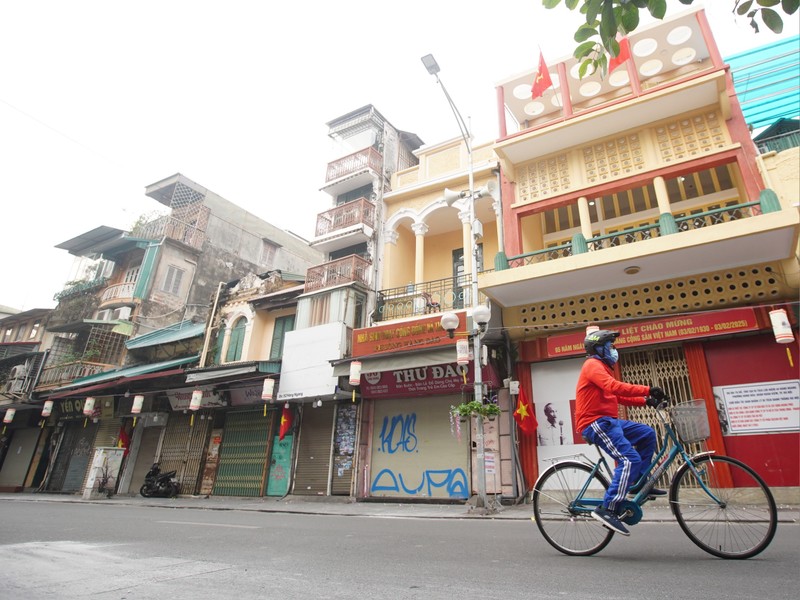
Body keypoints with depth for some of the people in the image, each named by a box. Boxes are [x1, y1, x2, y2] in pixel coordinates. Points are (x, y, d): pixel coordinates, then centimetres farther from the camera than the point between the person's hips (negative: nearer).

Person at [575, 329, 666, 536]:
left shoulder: (601, 367, 25)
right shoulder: (593, 365, -8)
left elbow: (619, 397, 20)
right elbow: (615, 387, -25)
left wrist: (645, 400, 7)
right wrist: (648, 389, -24)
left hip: (608, 420, 10)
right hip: (596, 423, -10)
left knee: (647, 434, 11)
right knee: (630, 459, -19)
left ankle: (639, 483, 15)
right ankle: (607, 509, -19)